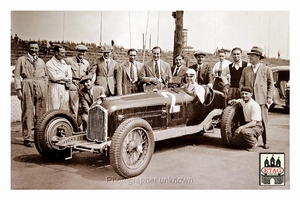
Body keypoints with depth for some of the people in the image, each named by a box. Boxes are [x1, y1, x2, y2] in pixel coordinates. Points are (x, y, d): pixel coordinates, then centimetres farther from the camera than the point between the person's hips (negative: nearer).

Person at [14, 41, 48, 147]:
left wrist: (46, 89, 10)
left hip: (41, 87, 3)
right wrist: (18, 89, -5)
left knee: (41, 113, 2)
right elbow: (17, 76, 5)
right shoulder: (21, 60, 11)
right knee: (27, 113, -5)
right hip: (27, 86, -3)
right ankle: (27, 138, -1)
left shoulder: (41, 62, 21)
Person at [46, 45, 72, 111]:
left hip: (65, 88, 5)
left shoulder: (65, 63, 15)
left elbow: (69, 77, 8)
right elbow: (54, 77, -13)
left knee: (65, 110, 5)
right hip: (55, 88, -5)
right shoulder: (49, 64, -2)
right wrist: (64, 75, -1)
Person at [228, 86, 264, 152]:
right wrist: (233, 101, 2)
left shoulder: (254, 105, -19)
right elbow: (236, 101, 28)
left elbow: (254, 122, -24)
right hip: (247, 125, 7)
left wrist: (241, 127, -34)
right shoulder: (243, 101, 3)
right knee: (234, 141, -10)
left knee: (244, 131, -39)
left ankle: (254, 143, -10)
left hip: (256, 127, -7)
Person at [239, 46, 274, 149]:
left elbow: (271, 84, 8)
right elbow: (241, 83, 15)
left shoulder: (266, 69, 7)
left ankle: (265, 142, 12)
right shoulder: (246, 70, 14)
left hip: (261, 99, -2)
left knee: (263, 121, 1)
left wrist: (269, 97, -1)